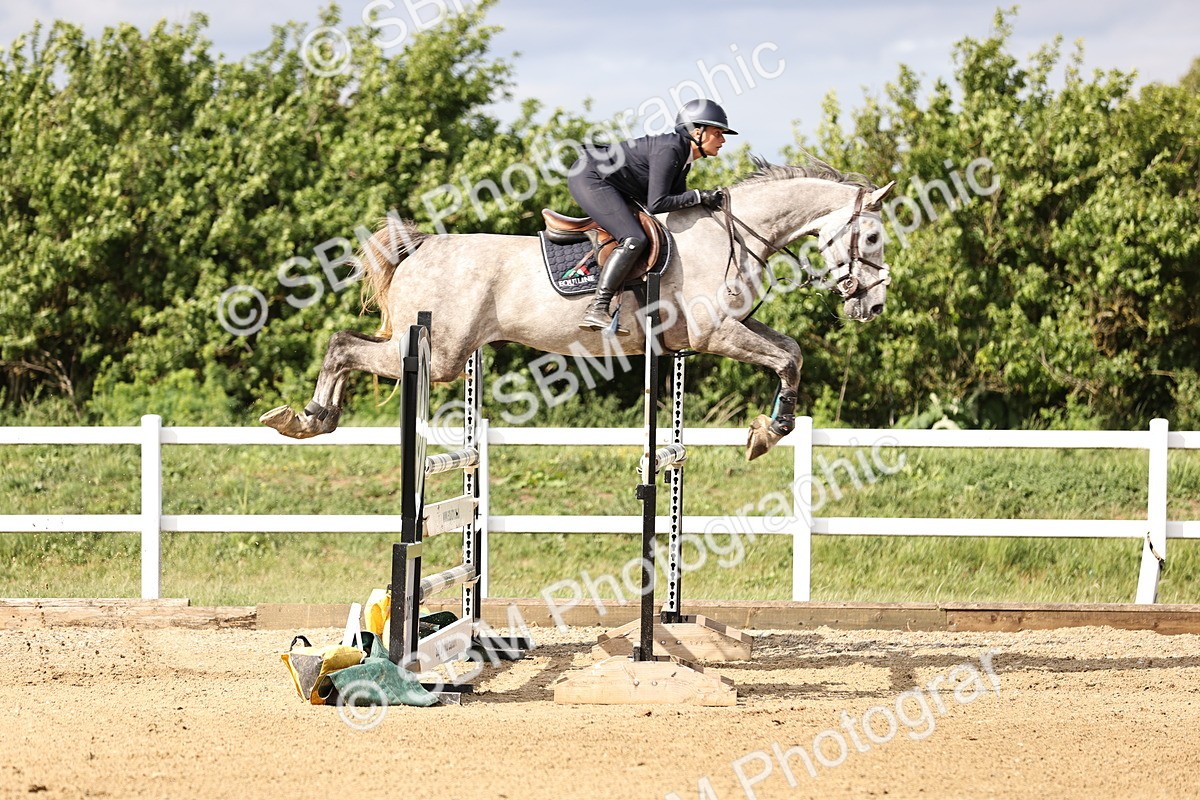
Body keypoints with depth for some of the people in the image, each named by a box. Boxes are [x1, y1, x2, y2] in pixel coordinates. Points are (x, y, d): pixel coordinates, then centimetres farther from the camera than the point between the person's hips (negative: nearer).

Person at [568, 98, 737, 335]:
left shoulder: (683, 157, 8)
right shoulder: (669, 149, -22)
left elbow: (677, 203, 12)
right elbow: (656, 205, -26)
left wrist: (708, 200, -2)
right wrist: (698, 196, -20)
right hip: (589, 177, -11)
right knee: (633, 240, -23)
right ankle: (596, 311, -31)